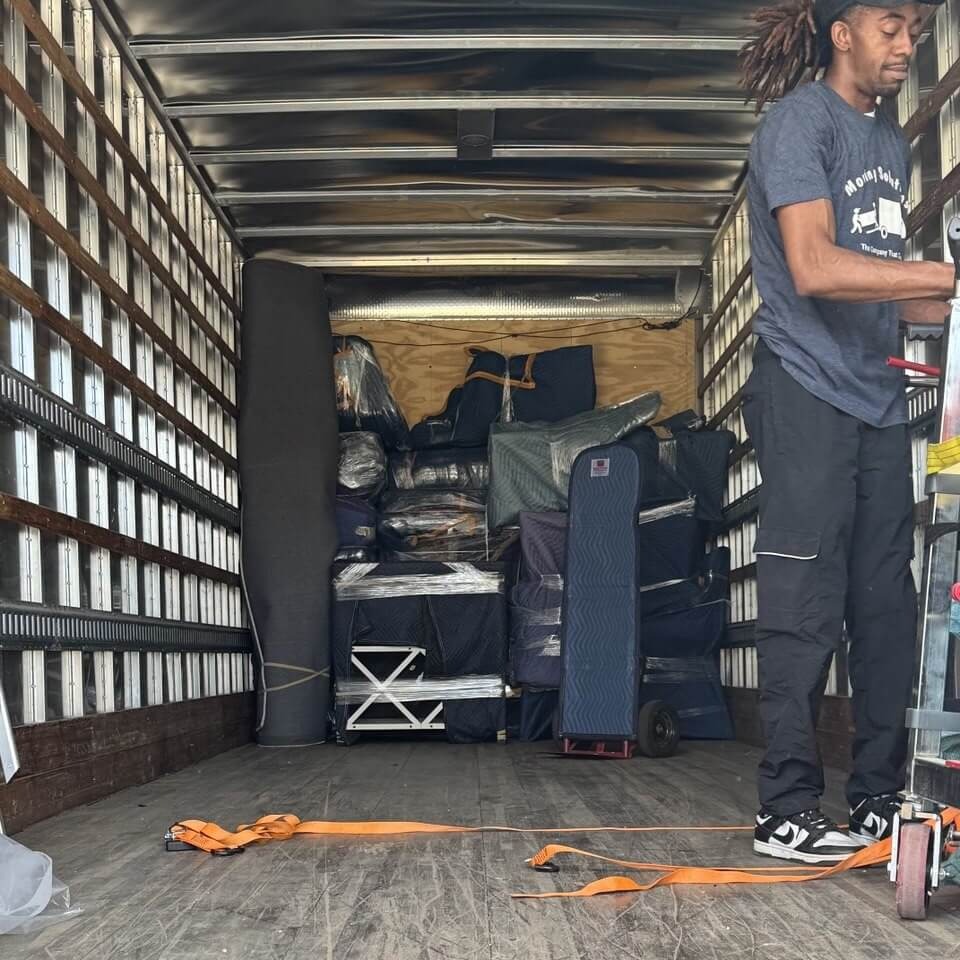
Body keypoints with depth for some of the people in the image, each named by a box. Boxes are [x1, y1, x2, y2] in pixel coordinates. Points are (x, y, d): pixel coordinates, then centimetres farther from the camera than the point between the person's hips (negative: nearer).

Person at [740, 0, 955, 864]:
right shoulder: (802, 121, -6)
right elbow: (816, 268, -20)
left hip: (878, 397, 8)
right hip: (809, 394, -8)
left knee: (888, 604, 8)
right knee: (807, 608, -7)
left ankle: (881, 799, 16)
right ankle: (788, 814, 0)